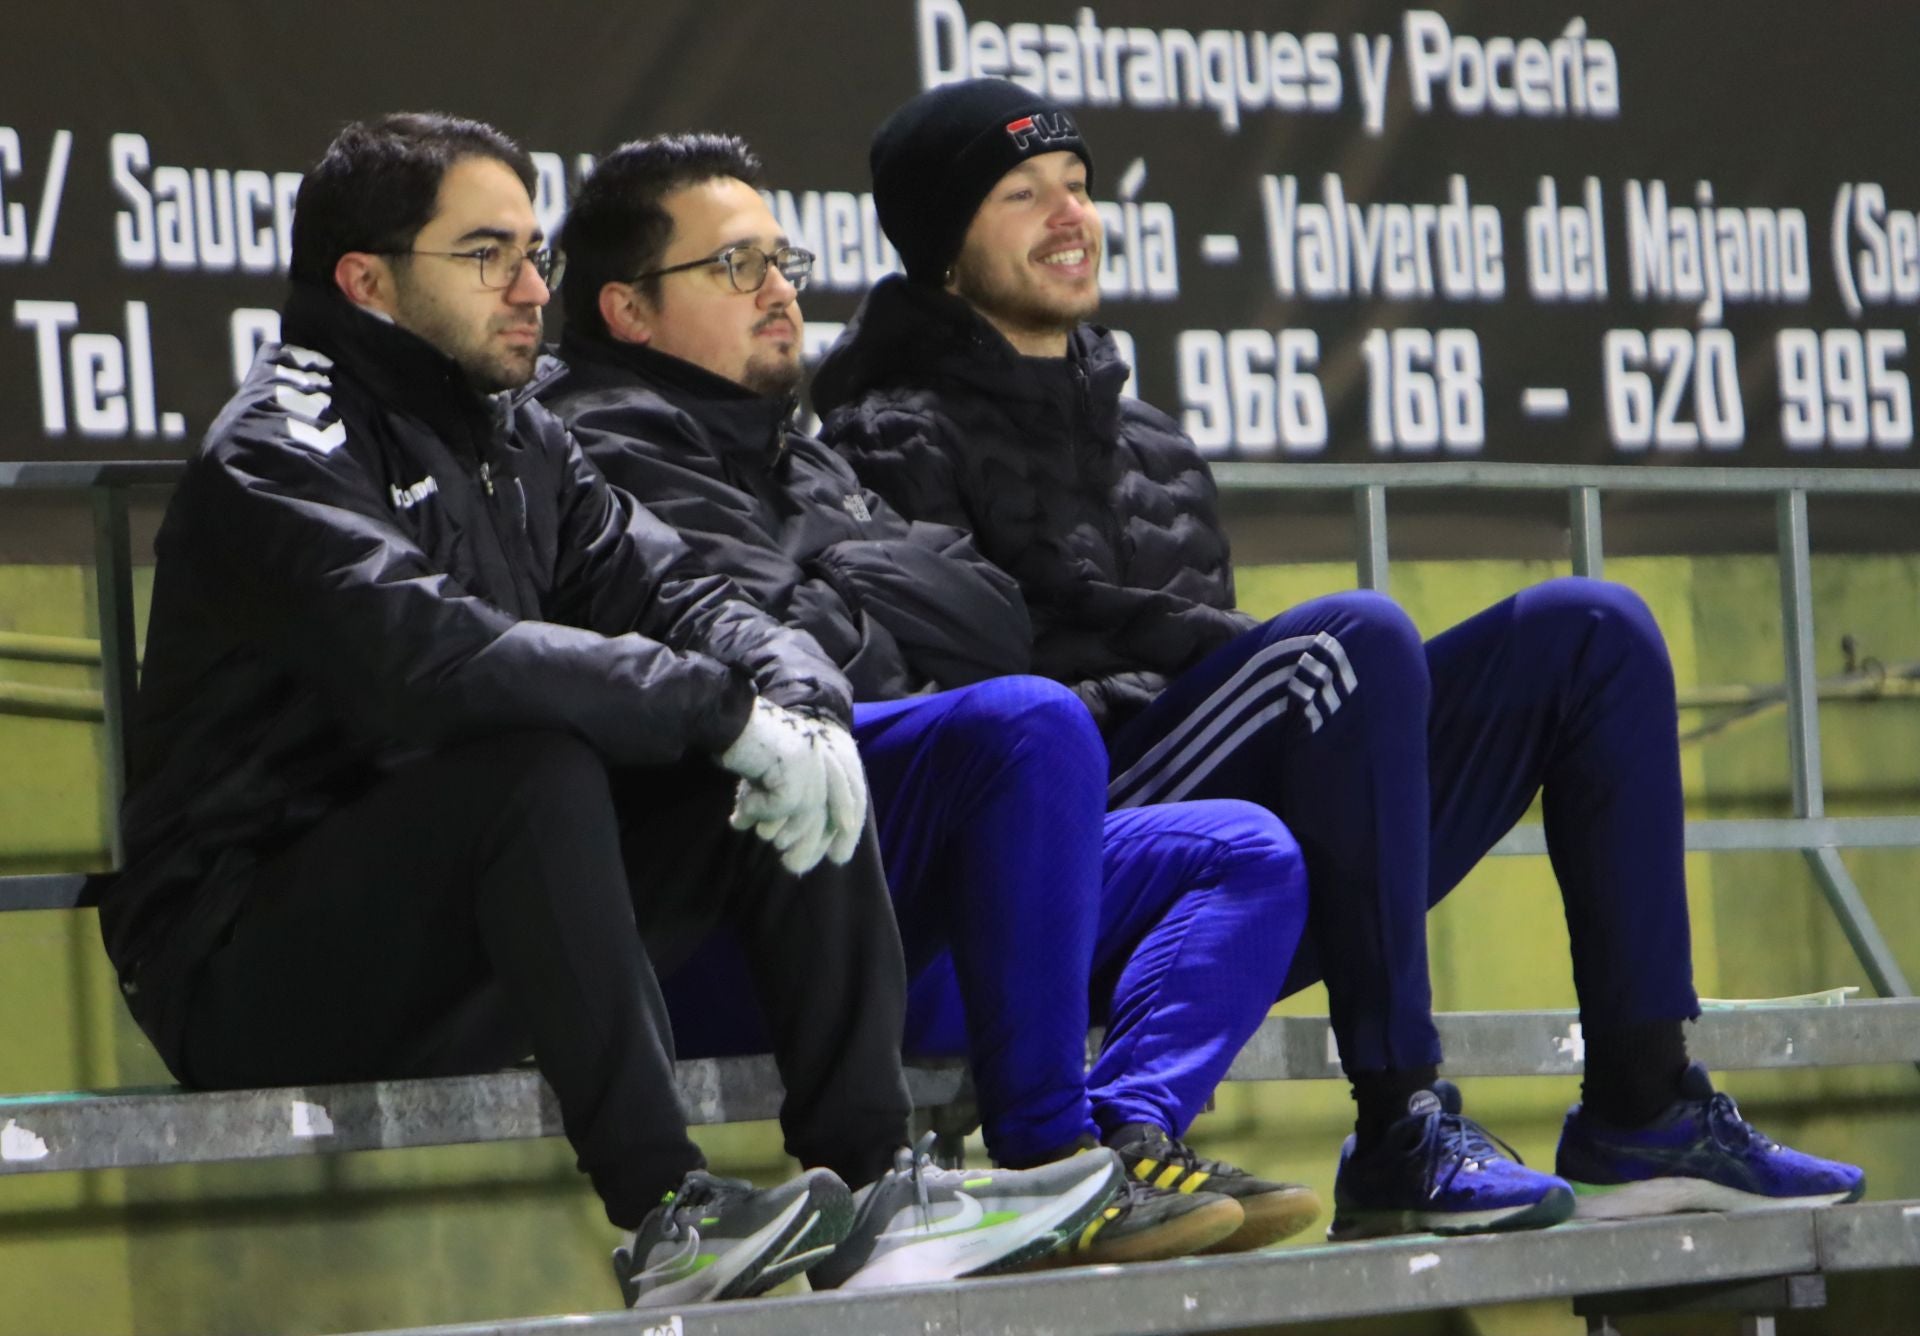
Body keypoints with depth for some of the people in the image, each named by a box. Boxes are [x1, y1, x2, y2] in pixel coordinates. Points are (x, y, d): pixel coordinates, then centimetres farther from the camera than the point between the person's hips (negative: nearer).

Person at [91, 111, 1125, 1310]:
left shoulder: (514, 442, 16)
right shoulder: (278, 455, -13)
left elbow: (675, 595, 7)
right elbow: (425, 654, -31)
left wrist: (795, 699, -17)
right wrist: (721, 707, -30)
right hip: (246, 975, -9)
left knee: (791, 754, -2)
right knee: (541, 765, -33)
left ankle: (872, 1184, -10)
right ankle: (665, 1219, -33)